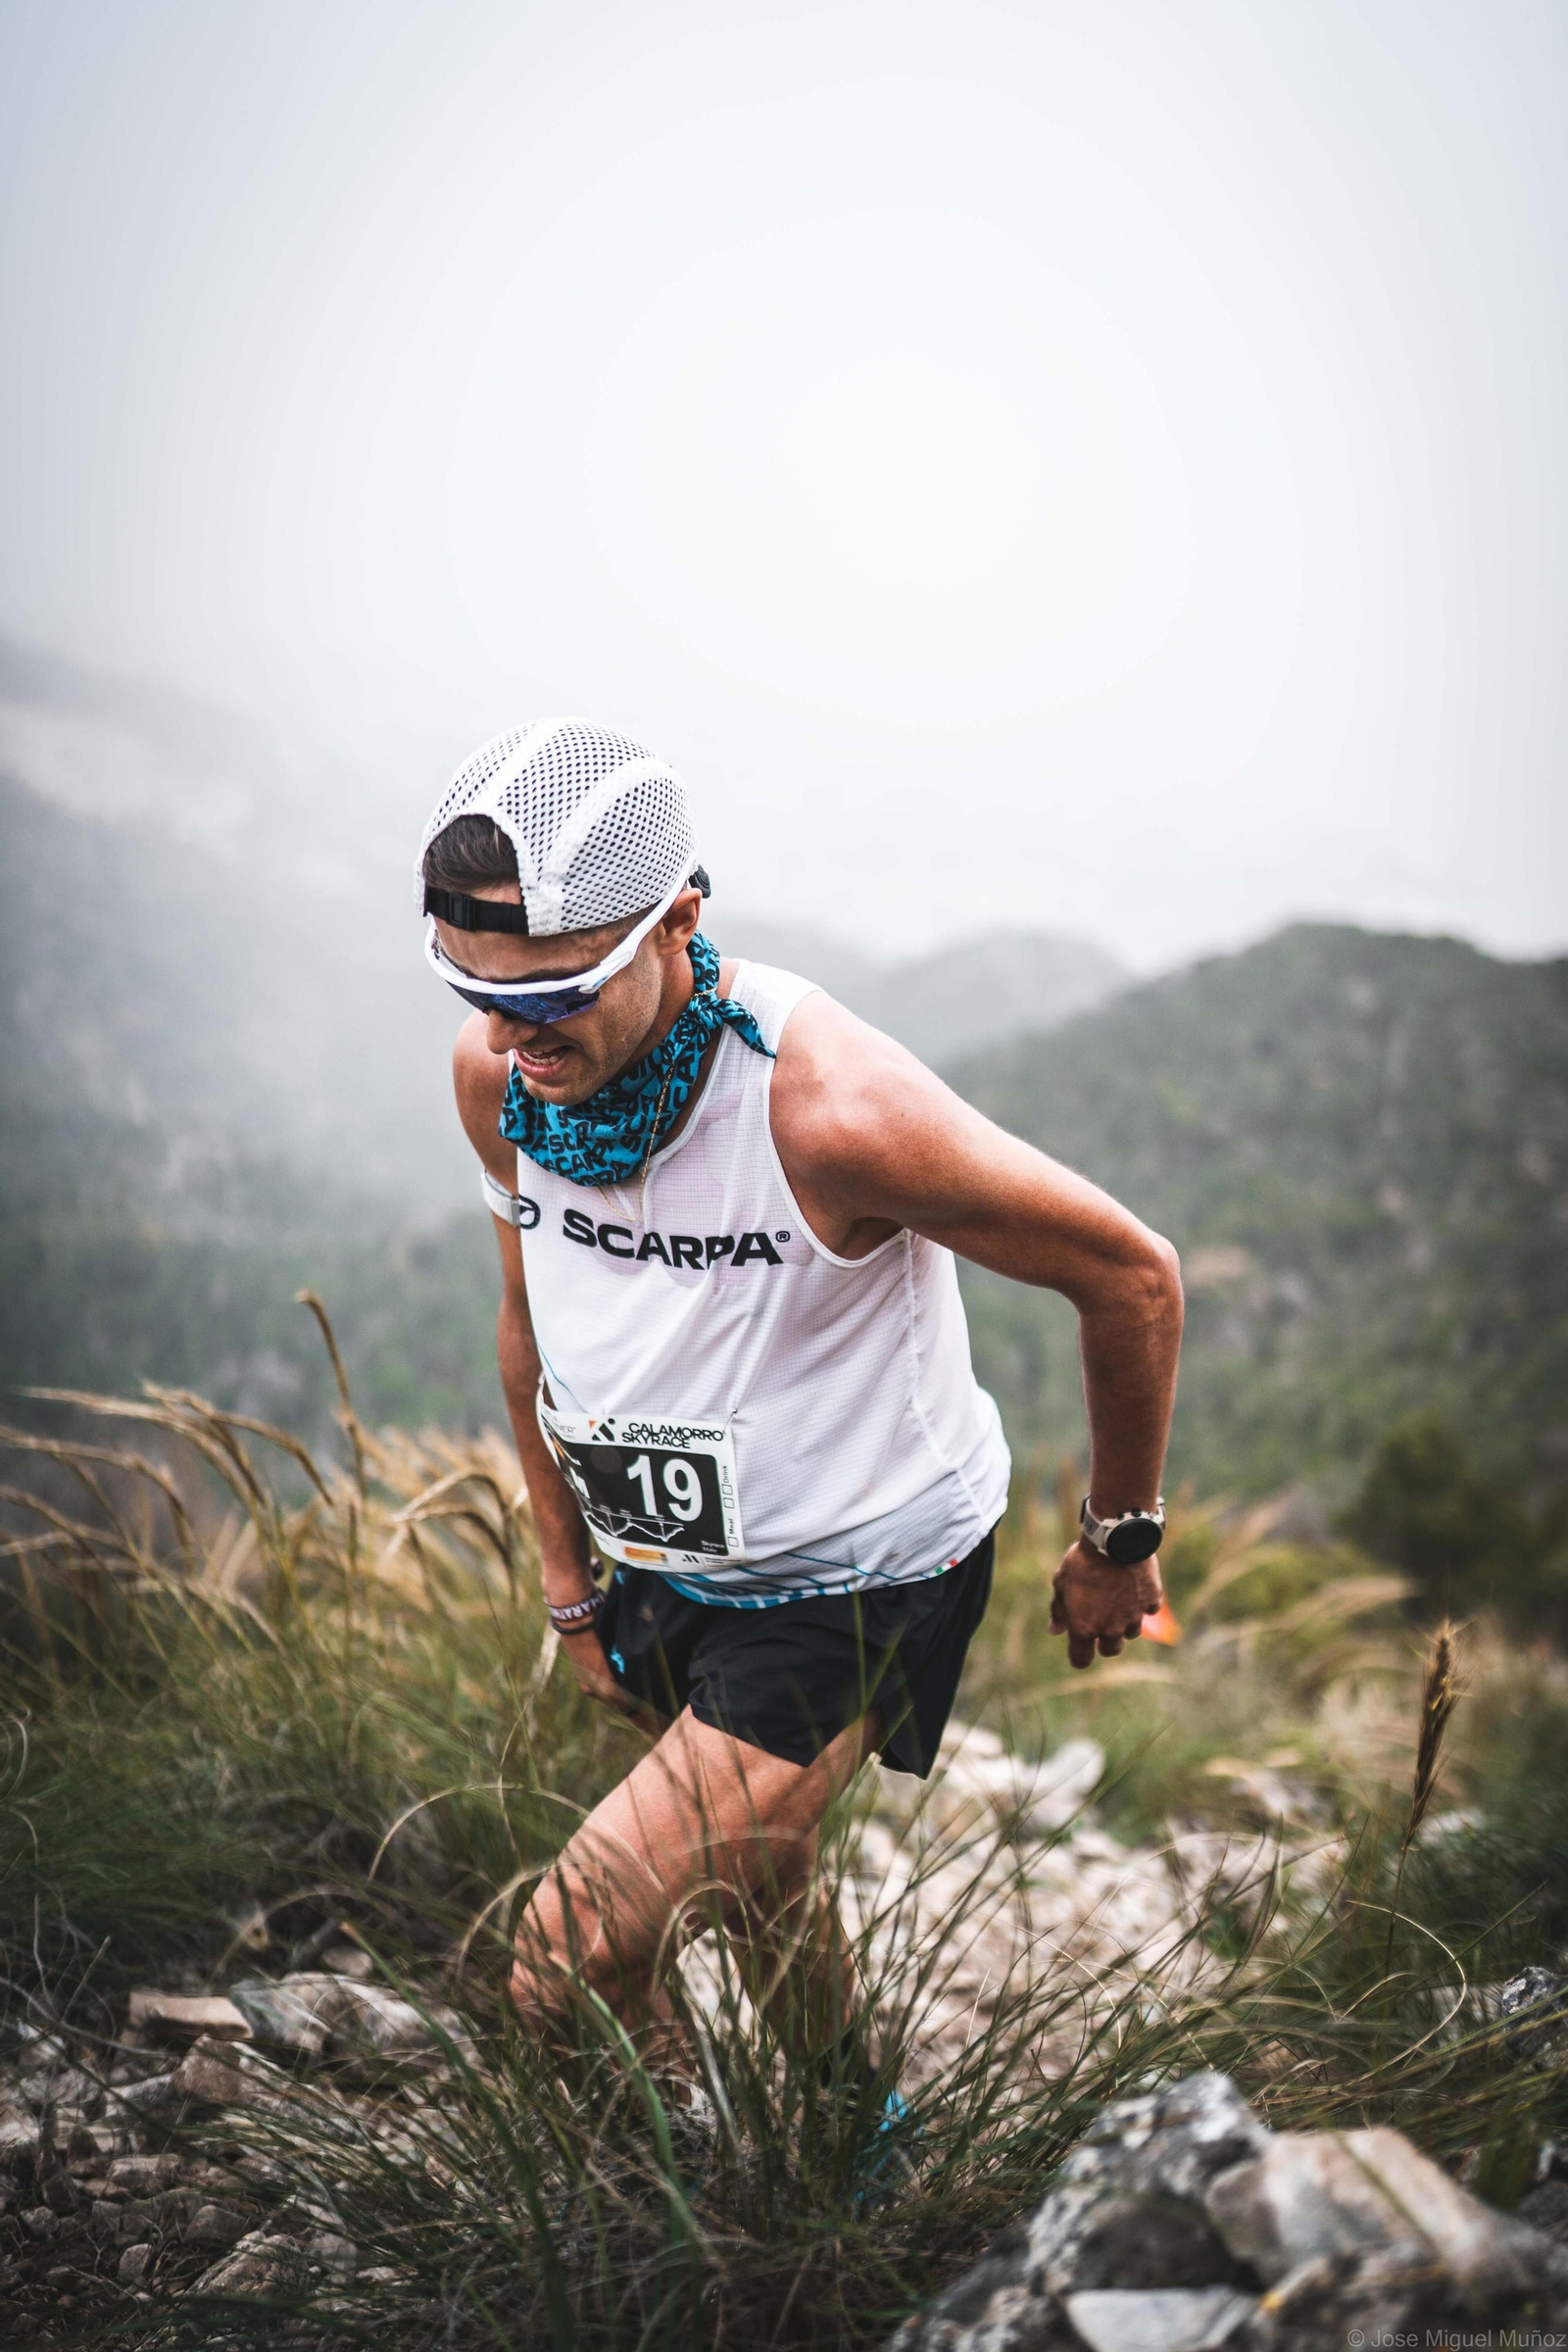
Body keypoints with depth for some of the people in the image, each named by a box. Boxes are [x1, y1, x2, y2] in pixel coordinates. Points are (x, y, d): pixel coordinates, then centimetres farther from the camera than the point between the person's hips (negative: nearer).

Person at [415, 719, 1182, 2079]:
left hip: (860, 1585, -6)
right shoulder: (498, 1074, -14)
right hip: (668, 1561, 6)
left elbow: (1133, 1276, -20)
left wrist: (1120, 1541, -6)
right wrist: (571, 1586, 12)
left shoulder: (828, 1105, -33)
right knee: (756, 1878, 26)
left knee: (567, 1965, -13)